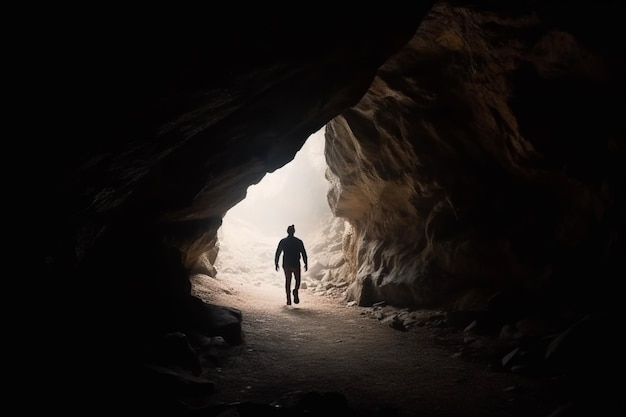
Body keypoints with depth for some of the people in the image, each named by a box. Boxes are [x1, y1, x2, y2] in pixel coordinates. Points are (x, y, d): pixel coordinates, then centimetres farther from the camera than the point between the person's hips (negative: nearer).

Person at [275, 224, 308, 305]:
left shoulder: (283, 241, 3)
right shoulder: (299, 241, -1)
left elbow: (278, 253, 3)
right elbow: (304, 254, -3)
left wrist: (276, 263, 11)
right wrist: (306, 264, 3)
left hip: (286, 265, 1)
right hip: (296, 264, -1)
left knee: (288, 281, 11)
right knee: (298, 280, 11)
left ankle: (288, 298, 1)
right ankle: (295, 290, -20)